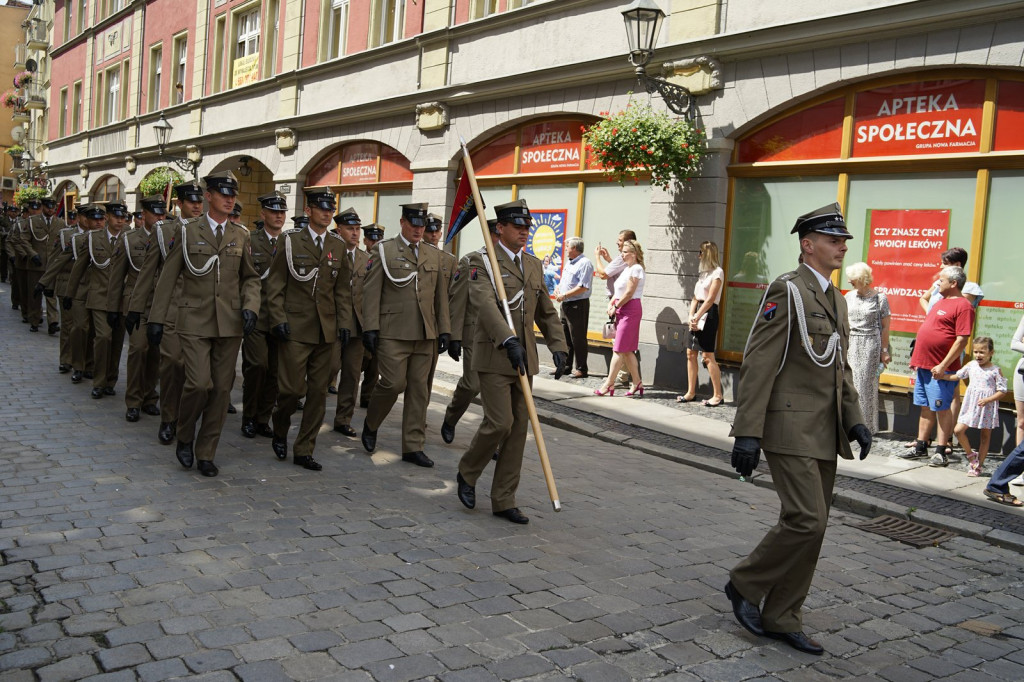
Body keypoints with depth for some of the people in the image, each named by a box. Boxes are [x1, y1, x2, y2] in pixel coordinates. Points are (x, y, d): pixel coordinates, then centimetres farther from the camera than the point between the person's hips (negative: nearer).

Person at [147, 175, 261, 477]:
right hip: (195, 321, -3)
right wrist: (157, 318, 1)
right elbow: (168, 277, 4)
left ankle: (206, 453, 18)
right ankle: (184, 438, 12)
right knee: (200, 383, -16)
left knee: (221, 389, 4)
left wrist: (250, 306, -3)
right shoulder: (188, 231, 3)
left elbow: (250, 278, 15)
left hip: (230, 324, 3)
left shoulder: (241, 235, 10)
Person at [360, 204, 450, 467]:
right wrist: (370, 328, -11)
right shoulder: (384, 251, 1)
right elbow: (371, 291, -4)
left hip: (425, 335, 5)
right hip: (393, 333, -4)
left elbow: (441, 296, 15)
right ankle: (371, 424, 19)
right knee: (394, 383, -10)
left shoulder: (434, 255, 14)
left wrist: (444, 329, 9)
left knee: (419, 389, 5)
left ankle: (413, 447, 12)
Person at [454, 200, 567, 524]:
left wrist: (558, 346, 5)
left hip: (524, 357, 7)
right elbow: (485, 303, -22)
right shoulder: (482, 261, -6)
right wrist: (508, 341, -35)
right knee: (499, 423, -12)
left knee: (519, 427, 5)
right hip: (493, 355, -6)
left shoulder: (534, 265, 14)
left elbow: (546, 311, 18)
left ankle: (504, 501, 14)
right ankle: (467, 473, 17)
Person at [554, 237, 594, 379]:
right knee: (565, 338, 12)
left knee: (578, 339, -5)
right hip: (565, 305, 9)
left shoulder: (585, 263, -12)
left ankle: (581, 369, 1)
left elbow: (583, 287, -21)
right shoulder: (569, 263, 18)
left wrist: (564, 295, -18)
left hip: (578, 305, -9)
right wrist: (558, 290, 6)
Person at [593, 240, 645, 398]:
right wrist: (611, 304, 3)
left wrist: (616, 307, -10)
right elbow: (619, 291, 18)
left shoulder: (636, 269, -11)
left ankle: (609, 384, -5)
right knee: (627, 350, 10)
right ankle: (637, 383, 15)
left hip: (630, 310, -10)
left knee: (619, 349, -7)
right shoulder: (627, 269, 19)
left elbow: (629, 293, -17)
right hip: (622, 311, 10)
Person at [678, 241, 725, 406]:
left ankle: (718, 395, -4)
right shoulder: (703, 273, 18)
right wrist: (691, 317, -1)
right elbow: (695, 297, 13)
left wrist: (696, 318, -15)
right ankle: (691, 392, 14)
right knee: (691, 353, 7)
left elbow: (710, 299, -13)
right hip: (697, 314, 8)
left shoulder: (717, 272, -7)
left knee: (707, 355, -10)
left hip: (708, 314, -8)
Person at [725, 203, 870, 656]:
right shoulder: (788, 291, -10)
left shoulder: (836, 300, 16)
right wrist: (747, 434, -20)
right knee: (806, 521, -14)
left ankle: (781, 619, 20)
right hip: (791, 430, -9)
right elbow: (757, 365, -16)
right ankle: (745, 584, 9)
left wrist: (855, 420, 9)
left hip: (826, 435, 9)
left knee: (811, 526, 9)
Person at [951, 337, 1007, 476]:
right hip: (971, 405, 4)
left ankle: (978, 466, 15)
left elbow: (1002, 391, -8)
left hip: (987, 407, -4)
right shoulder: (971, 365, 3)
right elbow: (957, 376, 18)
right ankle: (971, 455, 15)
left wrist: (987, 400, -20)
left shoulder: (995, 370, -8)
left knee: (985, 436, 6)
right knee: (958, 430, -6)